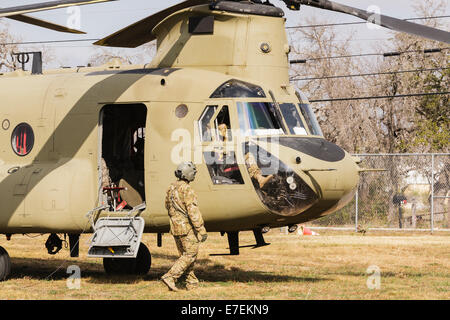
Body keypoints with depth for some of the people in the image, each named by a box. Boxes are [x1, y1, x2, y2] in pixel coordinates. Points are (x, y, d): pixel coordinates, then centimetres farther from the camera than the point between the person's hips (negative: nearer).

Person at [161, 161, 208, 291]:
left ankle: (192, 282, 18)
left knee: (185, 255, 14)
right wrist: (201, 230, -19)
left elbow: (168, 206, 21)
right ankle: (170, 277, -12)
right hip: (187, 227, -9)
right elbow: (193, 211, -21)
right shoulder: (186, 189, -18)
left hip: (175, 227, 9)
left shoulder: (171, 188, 9)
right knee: (190, 254, -3)